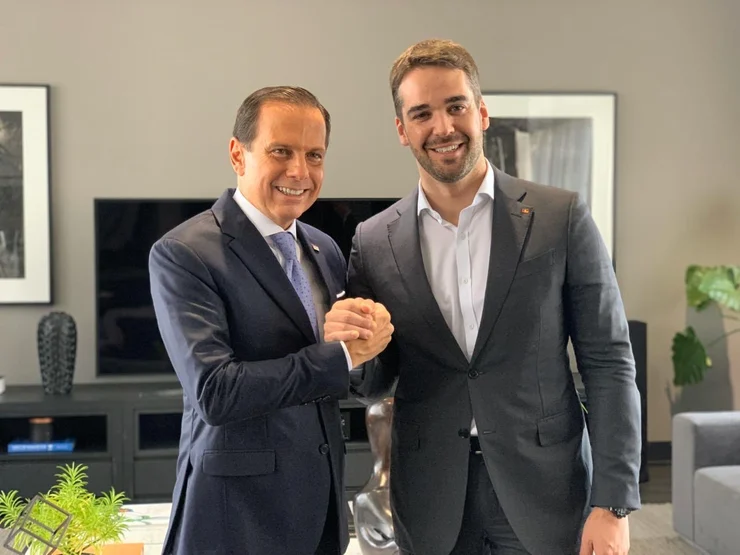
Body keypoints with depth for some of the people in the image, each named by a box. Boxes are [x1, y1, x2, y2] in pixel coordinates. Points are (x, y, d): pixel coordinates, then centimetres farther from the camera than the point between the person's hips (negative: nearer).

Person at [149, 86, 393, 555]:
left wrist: (367, 330, -11)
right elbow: (214, 392, -22)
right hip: (238, 514, -6)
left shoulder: (326, 251, 6)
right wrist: (340, 354, -20)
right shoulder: (183, 254, -14)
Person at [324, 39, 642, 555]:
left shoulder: (561, 217, -6)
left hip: (544, 490, -1)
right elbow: (376, 382, 8)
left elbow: (609, 363, -4)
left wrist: (613, 503, -9)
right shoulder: (374, 241, 0)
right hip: (432, 504, 2)